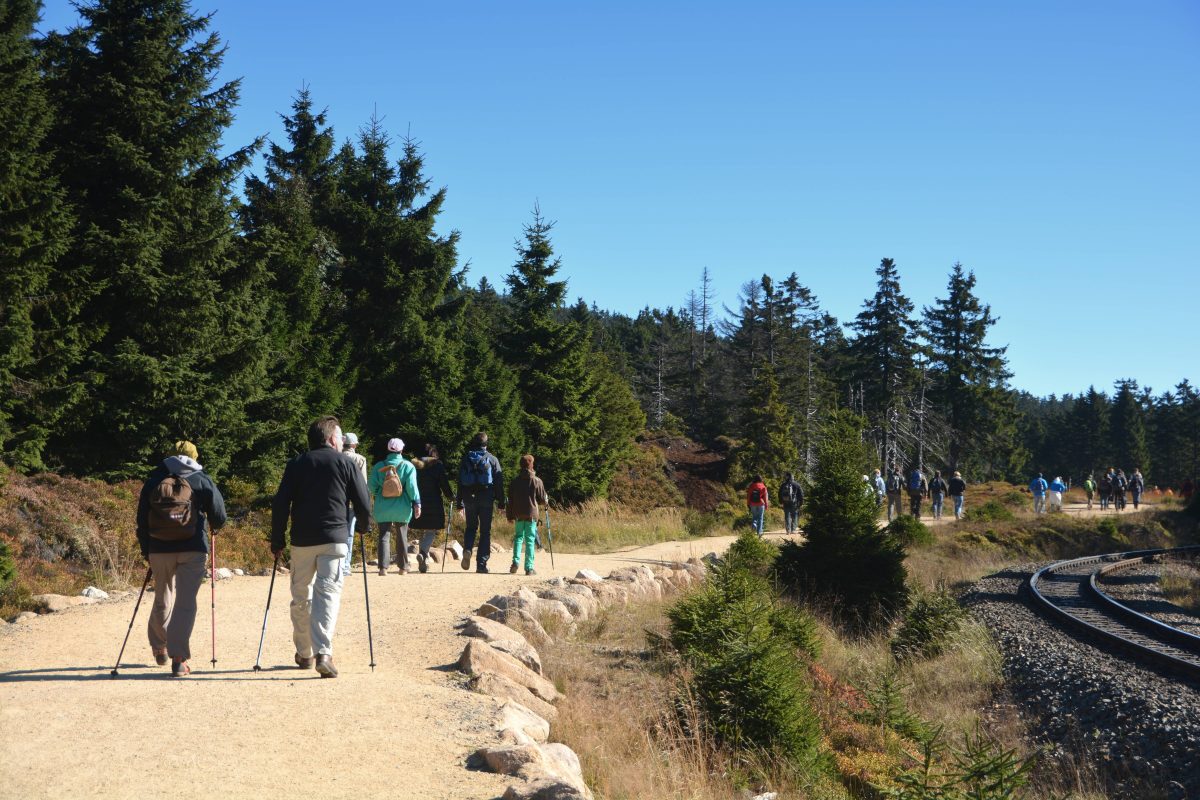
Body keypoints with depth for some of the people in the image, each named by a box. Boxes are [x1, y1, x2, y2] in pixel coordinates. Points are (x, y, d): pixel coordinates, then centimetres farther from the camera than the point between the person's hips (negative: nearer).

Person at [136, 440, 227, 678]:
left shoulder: (152, 481, 9)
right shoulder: (201, 480, 2)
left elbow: (142, 520, 9)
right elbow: (219, 514, 2)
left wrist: (146, 551, 18)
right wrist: (214, 527, 25)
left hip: (159, 550, 3)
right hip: (192, 550, -3)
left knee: (162, 600, 19)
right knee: (185, 602, -4)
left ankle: (159, 648, 35)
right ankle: (179, 658, -11)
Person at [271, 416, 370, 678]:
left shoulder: (296, 464, 9)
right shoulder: (345, 463, 4)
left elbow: (280, 504, 2)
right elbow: (363, 502, 2)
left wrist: (278, 539, 7)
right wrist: (364, 527, 20)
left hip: (302, 540, 2)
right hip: (334, 539, -2)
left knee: (300, 596, 14)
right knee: (328, 593, -5)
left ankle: (304, 653, 23)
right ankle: (323, 653, -20)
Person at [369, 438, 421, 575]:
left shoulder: (378, 466, 0)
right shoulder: (408, 466, -3)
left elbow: (371, 486, 1)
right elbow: (412, 486, -9)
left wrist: (376, 497, 20)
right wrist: (417, 503, -5)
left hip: (382, 507, 0)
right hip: (402, 507, 0)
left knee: (384, 536, 0)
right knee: (402, 536, 12)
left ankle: (383, 567, -13)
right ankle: (403, 567, 17)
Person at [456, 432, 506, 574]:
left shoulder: (465, 458, 6)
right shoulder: (492, 459, 0)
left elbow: (460, 481, 7)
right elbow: (499, 482, -1)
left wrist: (459, 501, 12)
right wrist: (501, 501, 5)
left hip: (469, 498, 2)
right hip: (486, 498, -2)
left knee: (471, 526, 19)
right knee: (485, 531, 5)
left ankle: (467, 549, -10)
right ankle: (481, 564, 2)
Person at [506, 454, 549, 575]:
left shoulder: (515, 481, 3)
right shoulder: (537, 481, -6)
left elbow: (510, 500, 5)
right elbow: (543, 499, 0)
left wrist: (510, 515, 13)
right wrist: (546, 501, 23)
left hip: (518, 515, 3)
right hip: (531, 514, -3)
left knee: (518, 537, 16)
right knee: (530, 540, 0)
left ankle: (516, 562, 0)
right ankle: (529, 568, -1)